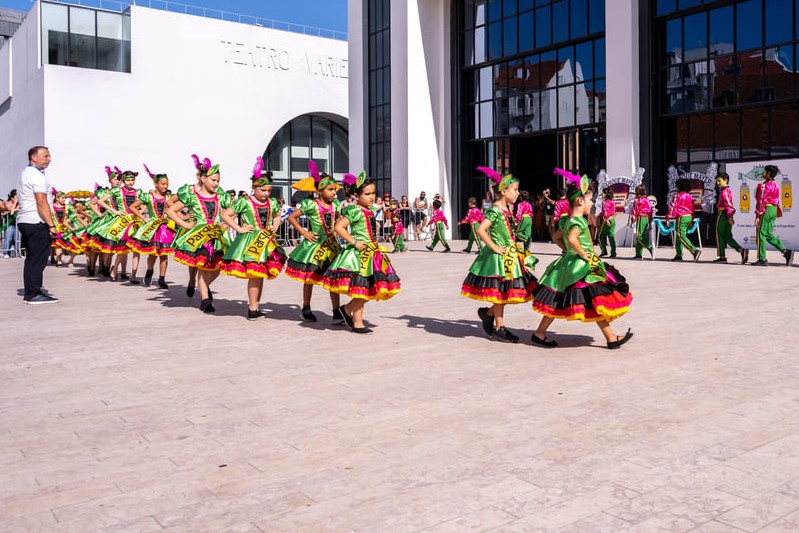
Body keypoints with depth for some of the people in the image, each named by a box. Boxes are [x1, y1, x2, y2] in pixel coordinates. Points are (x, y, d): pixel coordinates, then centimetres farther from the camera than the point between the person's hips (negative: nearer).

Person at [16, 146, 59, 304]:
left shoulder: (25, 174, 21)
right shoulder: (37, 175, -11)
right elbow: (41, 202, -19)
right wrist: (51, 224, -20)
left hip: (24, 221, 10)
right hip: (36, 223, -10)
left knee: (31, 259, 13)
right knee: (38, 259, -7)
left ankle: (30, 293, 18)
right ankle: (34, 295, -6)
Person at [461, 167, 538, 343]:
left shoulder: (508, 209, 10)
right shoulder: (495, 211, -17)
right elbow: (481, 230, -27)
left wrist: (515, 250, 14)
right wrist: (494, 247, -20)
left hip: (510, 256, 9)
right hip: (499, 257, -9)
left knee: (508, 292, 11)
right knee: (501, 292, 2)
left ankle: (488, 313, 28)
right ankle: (499, 329, 14)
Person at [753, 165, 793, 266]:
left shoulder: (763, 185, -12)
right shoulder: (775, 185, 15)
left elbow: (761, 201, -17)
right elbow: (777, 200, 19)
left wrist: (758, 215, -18)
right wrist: (778, 212, 24)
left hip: (766, 210, -9)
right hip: (773, 210, 9)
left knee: (761, 234, -3)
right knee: (769, 235, 12)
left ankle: (762, 259, -3)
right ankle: (786, 252, 0)